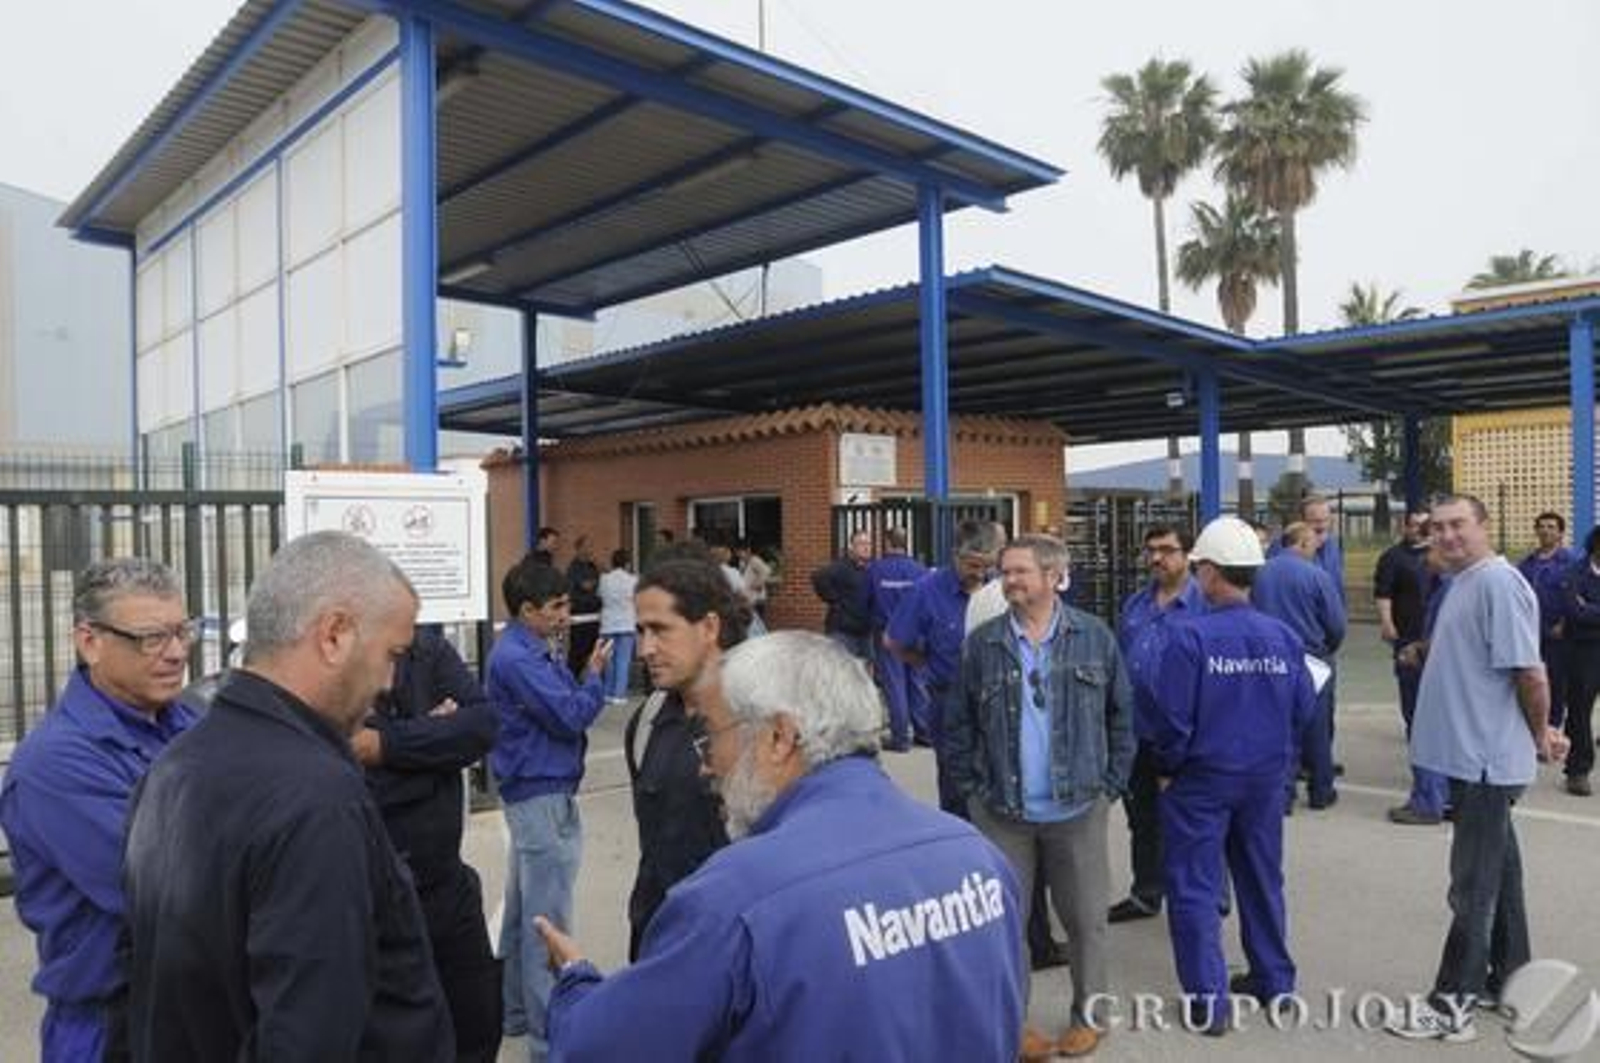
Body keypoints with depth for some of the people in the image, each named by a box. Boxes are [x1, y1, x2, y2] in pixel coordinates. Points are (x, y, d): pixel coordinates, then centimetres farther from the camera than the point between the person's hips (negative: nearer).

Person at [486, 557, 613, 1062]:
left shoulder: (532, 651, 11)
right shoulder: (516, 658, -20)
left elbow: (563, 709, 12)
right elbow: (570, 716, -20)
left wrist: (585, 678, -3)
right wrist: (594, 675, -8)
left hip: (529, 794, 10)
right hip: (543, 797, -10)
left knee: (523, 911, 20)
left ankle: (515, 1011, 34)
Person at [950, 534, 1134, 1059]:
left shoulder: (1095, 637, -3)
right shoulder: (981, 643, -3)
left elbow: (1122, 716, 4)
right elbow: (958, 725, 2)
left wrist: (1110, 784, 1)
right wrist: (974, 788, -2)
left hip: (1078, 810, 0)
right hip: (1001, 813, 0)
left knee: (1086, 918, 14)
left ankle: (1088, 1015, 35)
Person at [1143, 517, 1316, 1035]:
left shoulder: (1187, 633, -21)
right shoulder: (1284, 636, -7)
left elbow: (1169, 715, -19)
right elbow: (1304, 709, 0)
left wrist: (1167, 767, -2)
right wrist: (1276, 755, 16)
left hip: (1202, 778, -5)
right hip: (1265, 777, 5)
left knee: (1194, 887, 7)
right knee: (1262, 879, 21)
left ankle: (1208, 1000, 11)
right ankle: (1274, 980, 34)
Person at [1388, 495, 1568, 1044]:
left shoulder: (1498, 583, -18)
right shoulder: (1463, 583, 12)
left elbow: (1530, 673, -20)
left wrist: (1540, 736, -7)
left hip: (1487, 758, -9)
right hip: (1470, 754, 9)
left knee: (1474, 884, -2)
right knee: (1497, 872, 19)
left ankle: (1453, 1005, 6)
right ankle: (1508, 982, 32)